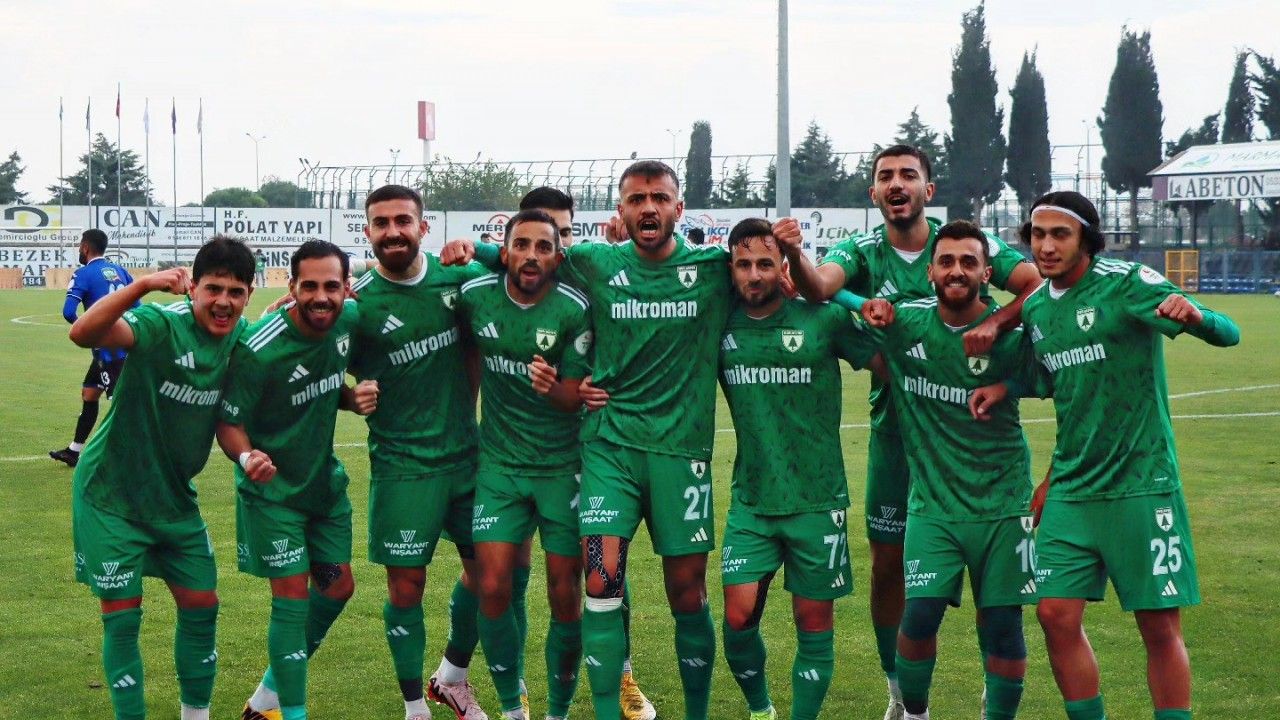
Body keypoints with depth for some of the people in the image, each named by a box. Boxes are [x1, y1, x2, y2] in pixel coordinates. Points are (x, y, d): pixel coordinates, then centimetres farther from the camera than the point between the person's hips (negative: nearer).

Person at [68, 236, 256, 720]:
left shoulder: (241, 335, -5)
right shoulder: (162, 325, -25)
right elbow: (83, 334, -42)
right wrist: (144, 285, -53)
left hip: (174, 497, 6)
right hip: (112, 495, -6)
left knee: (201, 606, 11)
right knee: (123, 616, -2)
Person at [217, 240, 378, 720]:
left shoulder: (350, 320, -8)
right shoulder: (259, 350, -27)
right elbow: (229, 422, -19)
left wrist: (354, 398, -11)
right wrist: (246, 456, -40)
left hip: (325, 480, 7)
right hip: (273, 488, -7)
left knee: (337, 587, 14)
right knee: (292, 596, -8)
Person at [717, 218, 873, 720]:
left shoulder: (823, 319, -6)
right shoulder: (720, 325, 0)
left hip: (816, 499, -2)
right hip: (751, 500, 2)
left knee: (814, 624, 4)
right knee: (738, 617, -3)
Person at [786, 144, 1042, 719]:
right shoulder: (862, 253, -2)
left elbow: (1041, 285, -13)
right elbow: (819, 286, -24)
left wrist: (996, 323, -30)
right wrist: (793, 255, -46)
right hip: (894, 428, 1)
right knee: (888, 567, 6)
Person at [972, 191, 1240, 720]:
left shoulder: (1125, 282, -11)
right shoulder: (1035, 307, 8)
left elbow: (1228, 334, -16)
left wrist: (1193, 315, -38)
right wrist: (1006, 387, 7)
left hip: (1141, 485, -5)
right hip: (1071, 490, 6)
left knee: (1160, 626, -1)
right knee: (1057, 616, 0)